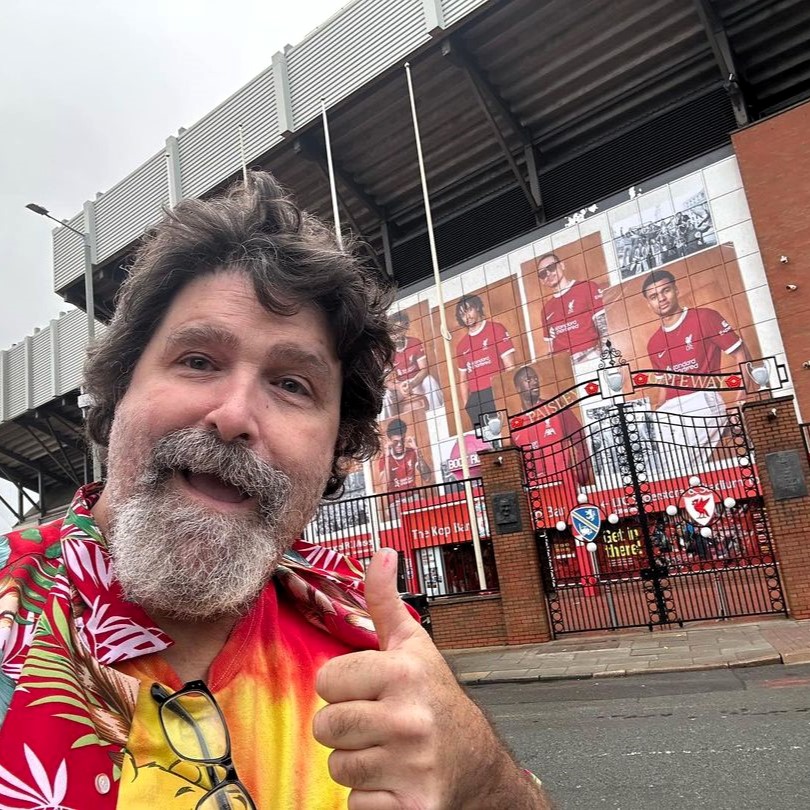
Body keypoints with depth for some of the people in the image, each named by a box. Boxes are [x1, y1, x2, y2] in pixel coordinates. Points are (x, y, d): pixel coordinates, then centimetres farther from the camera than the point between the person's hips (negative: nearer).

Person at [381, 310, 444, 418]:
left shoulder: (415, 342, -13)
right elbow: (387, 381, -15)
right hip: (398, 385, 0)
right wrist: (398, 387, -39)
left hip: (417, 381, 0)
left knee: (429, 381, -30)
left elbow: (424, 370, -16)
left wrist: (411, 384, -34)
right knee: (386, 396, -26)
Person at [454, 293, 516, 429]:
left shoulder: (496, 329, 5)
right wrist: (466, 406, 9)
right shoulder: (461, 345, 15)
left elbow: (510, 367, -1)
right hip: (475, 400, 4)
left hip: (497, 395, -4)